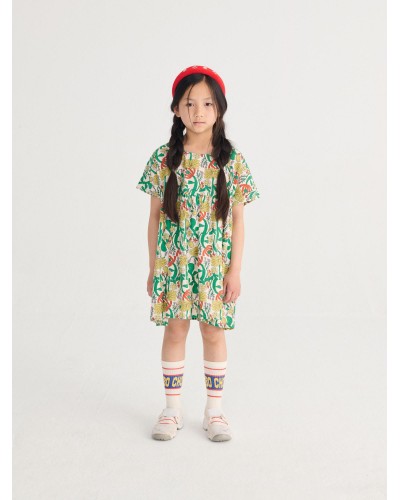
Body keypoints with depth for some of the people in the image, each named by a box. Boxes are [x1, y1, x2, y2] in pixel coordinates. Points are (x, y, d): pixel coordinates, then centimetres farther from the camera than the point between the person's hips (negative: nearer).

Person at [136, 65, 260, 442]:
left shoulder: (232, 160, -3)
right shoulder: (164, 158, -2)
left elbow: (237, 219, -1)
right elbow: (155, 216, 2)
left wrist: (235, 269, -4)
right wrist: (153, 267, 2)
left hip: (215, 264, 0)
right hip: (172, 262, 1)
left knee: (214, 332, 8)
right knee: (175, 330, 9)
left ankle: (214, 409, 23)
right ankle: (172, 408, 23)